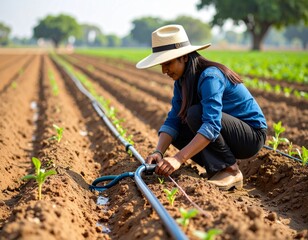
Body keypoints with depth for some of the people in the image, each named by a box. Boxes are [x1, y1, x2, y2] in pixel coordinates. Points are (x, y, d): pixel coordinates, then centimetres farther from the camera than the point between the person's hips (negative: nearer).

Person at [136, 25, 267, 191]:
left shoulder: (210, 77, -26)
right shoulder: (182, 81, 0)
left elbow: (212, 125, -38)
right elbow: (172, 120, -7)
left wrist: (179, 158, -46)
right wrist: (158, 152, -25)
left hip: (252, 136, -8)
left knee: (195, 113, -29)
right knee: (174, 132, -3)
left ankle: (231, 171, -15)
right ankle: (217, 168, 3)